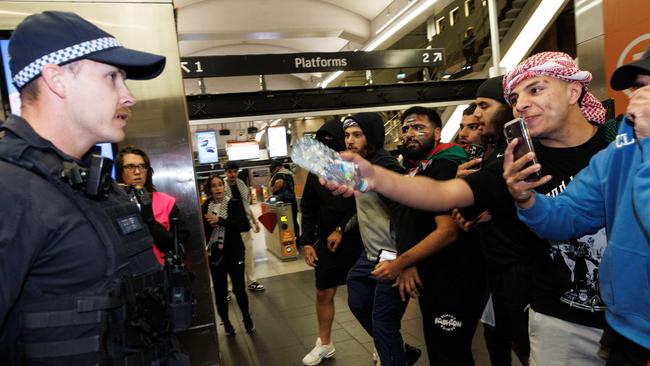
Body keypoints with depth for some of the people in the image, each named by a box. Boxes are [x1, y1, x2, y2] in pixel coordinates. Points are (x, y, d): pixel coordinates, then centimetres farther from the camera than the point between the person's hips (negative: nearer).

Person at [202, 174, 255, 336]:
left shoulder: (233, 204, -1)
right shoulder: (205, 207, 2)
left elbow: (238, 223, -16)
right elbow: (203, 231, -2)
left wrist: (219, 220, -27)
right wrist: (208, 223, -21)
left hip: (234, 252, -1)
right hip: (215, 254, 1)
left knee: (239, 288, 1)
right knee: (220, 291, 7)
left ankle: (246, 317, 26)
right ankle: (225, 321, 27)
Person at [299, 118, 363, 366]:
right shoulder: (317, 172, 2)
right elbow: (308, 209, 8)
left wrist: (341, 230, -11)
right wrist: (307, 242, 3)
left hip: (357, 243, -4)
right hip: (326, 243, 5)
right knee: (323, 294, 14)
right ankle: (324, 344, 35)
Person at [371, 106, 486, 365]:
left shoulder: (444, 168, -17)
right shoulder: (415, 171, 11)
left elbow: (447, 232, -25)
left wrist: (399, 264, -19)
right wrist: (407, 265, -4)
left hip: (453, 282, -9)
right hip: (429, 280, 9)